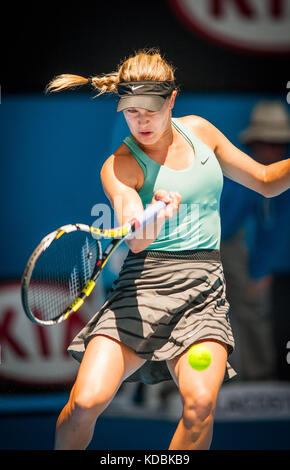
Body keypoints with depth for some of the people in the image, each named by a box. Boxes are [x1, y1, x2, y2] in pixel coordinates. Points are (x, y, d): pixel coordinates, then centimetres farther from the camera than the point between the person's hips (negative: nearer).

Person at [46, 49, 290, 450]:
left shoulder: (198, 130, 12)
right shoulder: (119, 167, -2)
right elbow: (136, 241, -19)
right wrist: (150, 225, -42)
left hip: (205, 287, 2)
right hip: (145, 281, -2)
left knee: (200, 402, -26)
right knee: (87, 401, -19)